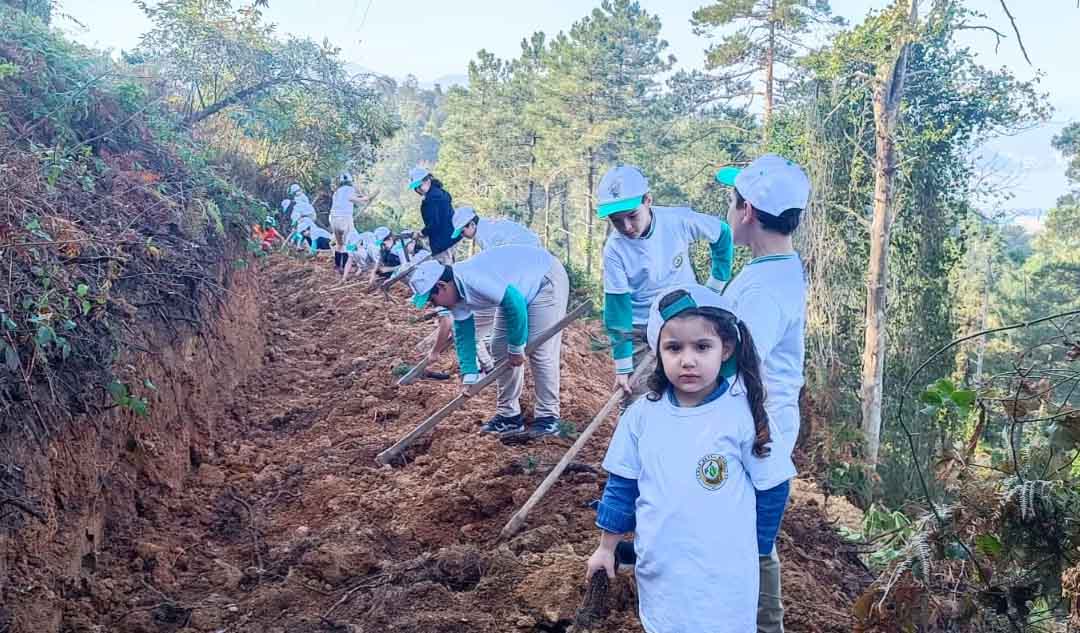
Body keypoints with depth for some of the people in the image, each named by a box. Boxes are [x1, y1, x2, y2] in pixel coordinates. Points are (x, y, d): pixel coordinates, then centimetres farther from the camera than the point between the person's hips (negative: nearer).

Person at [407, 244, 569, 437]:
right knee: (500, 349, 6)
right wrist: (469, 375, -4)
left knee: (540, 351, -13)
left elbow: (515, 304, -33)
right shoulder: (458, 295, -6)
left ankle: (548, 417, -2)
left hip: (546, 278, -9)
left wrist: (516, 349, -21)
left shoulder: (474, 281, -34)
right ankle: (509, 414, 14)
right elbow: (463, 336, 3)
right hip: (517, 289, 9)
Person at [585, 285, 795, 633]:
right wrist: (606, 548, 12)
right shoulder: (642, 415, -5)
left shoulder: (743, 414, -14)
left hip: (723, 575, -2)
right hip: (658, 571, 3)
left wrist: (749, 549, 5)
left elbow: (771, 488, -3)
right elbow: (622, 485, 6)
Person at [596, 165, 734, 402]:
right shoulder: (614, 249, -19)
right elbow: (617, 307, -14)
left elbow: (722, 234, 1)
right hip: (641, 331, -1)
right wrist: (623, 367, -13)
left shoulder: (679, 220, -18)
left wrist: (716, 286, 2)